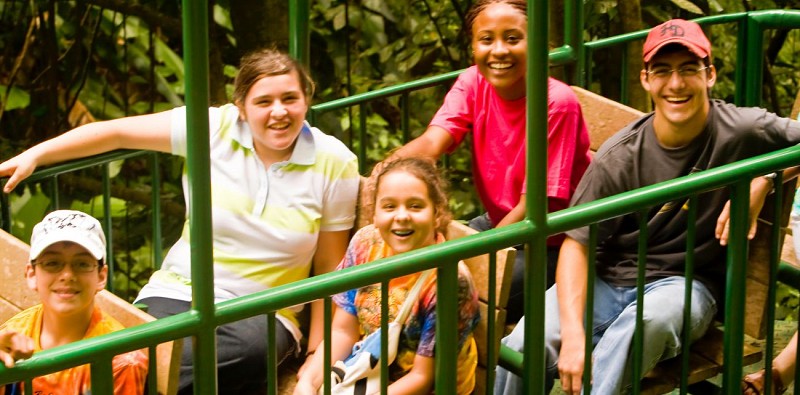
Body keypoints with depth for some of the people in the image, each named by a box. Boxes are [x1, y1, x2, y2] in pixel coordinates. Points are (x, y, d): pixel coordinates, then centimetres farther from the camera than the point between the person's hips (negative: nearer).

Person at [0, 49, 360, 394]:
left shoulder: (336, 164, -1)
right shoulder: (214, 129, -2)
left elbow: (329, 267, 4)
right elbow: (118, 132, 2)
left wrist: (318, 355, -1)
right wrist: (33, 156, -3)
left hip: (263, 316, 1)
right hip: (177, 294, -1)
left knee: (252, 345, -40)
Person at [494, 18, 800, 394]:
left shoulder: (741, 132, -9)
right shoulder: (619, 157, -7)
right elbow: (576, 243, -10)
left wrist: (761, 182, -17)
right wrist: (573, 334, -25)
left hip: (684, 283, -1)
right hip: (609, 278, 2)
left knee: (647, 320, -39)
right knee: (525, 344, -24)